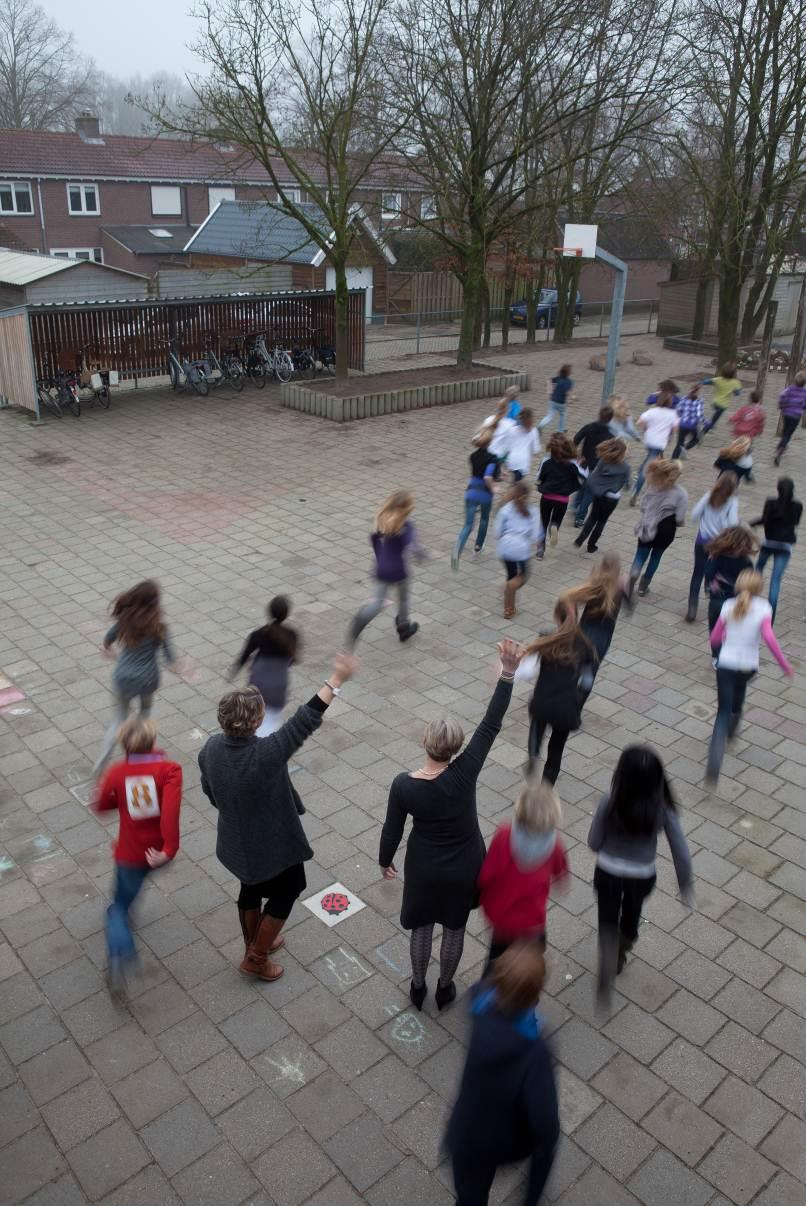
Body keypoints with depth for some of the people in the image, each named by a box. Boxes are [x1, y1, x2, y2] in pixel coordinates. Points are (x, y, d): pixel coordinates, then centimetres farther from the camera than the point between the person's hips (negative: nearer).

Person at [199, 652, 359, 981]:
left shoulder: (211, 747, -17)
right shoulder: (265, 754, -38)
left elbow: (210, 792, 0)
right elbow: (304, 721, -36)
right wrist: (336, 679, -33)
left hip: (237, 841, 6)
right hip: (272, 845, -6)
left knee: (251, 889, 30)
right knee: (285, 892, 21)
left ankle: (253, 943, 53)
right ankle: (256, 959, 33)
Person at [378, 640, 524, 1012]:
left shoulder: (403, 785, -26)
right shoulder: (464, 774, -31)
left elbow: (392, 830, -11)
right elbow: (490, 725, -31)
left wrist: (385, 860, 9)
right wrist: (507, 674, -33)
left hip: (423, 867, 1)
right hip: (464, 866, 0)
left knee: (422, 925, 26)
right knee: (454, 928, 24)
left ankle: (418, 987, 46)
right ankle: (445, 989, 46)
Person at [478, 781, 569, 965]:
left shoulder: (504, 835, -26)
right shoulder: (553, 844, -19)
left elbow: (486, 875, -19)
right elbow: (561, 874, 1)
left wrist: (484, 896, 2)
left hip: (498, 910, 0)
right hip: (530, 918, 0)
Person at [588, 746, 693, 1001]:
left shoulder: (609, 802, -24)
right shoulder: (663, 808, -21)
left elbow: (594, 842, -12)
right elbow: (680, 851, -12)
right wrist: (686, 883, 4)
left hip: (608, 873, -2)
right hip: (643, 877, 3)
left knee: (607, 923, 17)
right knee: (630, 917, 30)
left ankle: (606, 979, 2)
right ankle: (619, 959, 54)